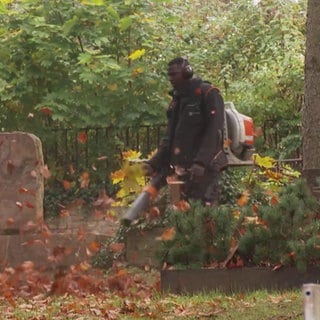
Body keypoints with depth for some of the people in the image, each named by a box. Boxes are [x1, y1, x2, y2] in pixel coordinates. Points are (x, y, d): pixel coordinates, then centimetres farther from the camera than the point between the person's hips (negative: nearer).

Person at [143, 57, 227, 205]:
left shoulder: (208, 94, -5)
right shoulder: (176, 100, 19)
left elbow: (214, 132, -15)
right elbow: (170, 137, 19)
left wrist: (201, 162, -26)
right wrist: (154, 163, 5)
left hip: (204, 169, -8)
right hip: (181, 170, 8)